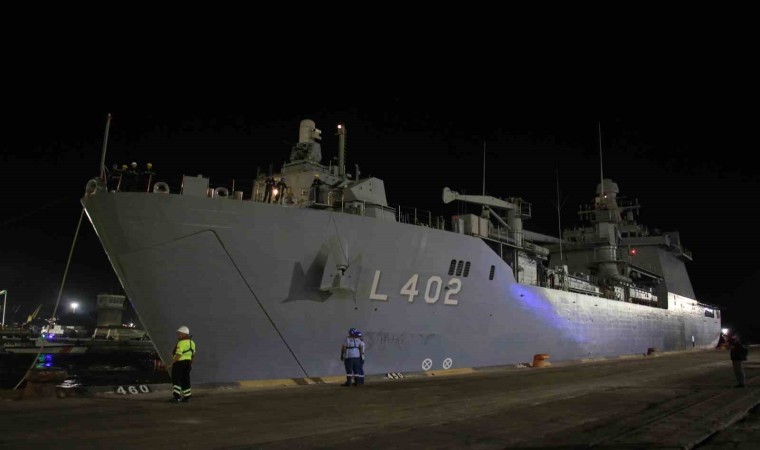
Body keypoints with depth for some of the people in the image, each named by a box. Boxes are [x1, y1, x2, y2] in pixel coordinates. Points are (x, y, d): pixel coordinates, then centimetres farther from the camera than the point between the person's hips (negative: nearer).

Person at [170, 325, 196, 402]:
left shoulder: (181, 343, -17)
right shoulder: (191, 342, 12)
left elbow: (178, 354, -24)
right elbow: (193, 354, 21)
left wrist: (172, 362, -18)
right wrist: (191, 363, 30)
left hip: (179, 362, -8)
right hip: (187, 362, 8)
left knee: (176, 380, -2)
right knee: (185, 380, 12)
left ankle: (177, 397, -9)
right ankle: (187, 397, 13)